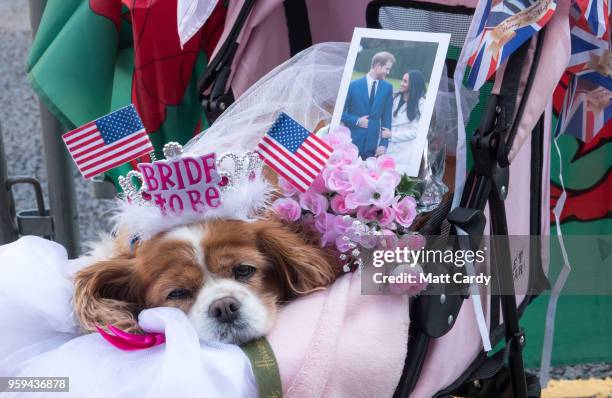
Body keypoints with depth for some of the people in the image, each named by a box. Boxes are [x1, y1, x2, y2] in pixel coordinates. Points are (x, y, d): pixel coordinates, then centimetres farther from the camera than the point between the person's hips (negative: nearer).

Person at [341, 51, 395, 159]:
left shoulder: (387, 88, 5)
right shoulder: (354, 85, -3)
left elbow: (386, 117, 6)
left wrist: (384, 143, -1)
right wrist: (356, 121, -14)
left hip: (372, 145, 2)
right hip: (352, 141, -2)